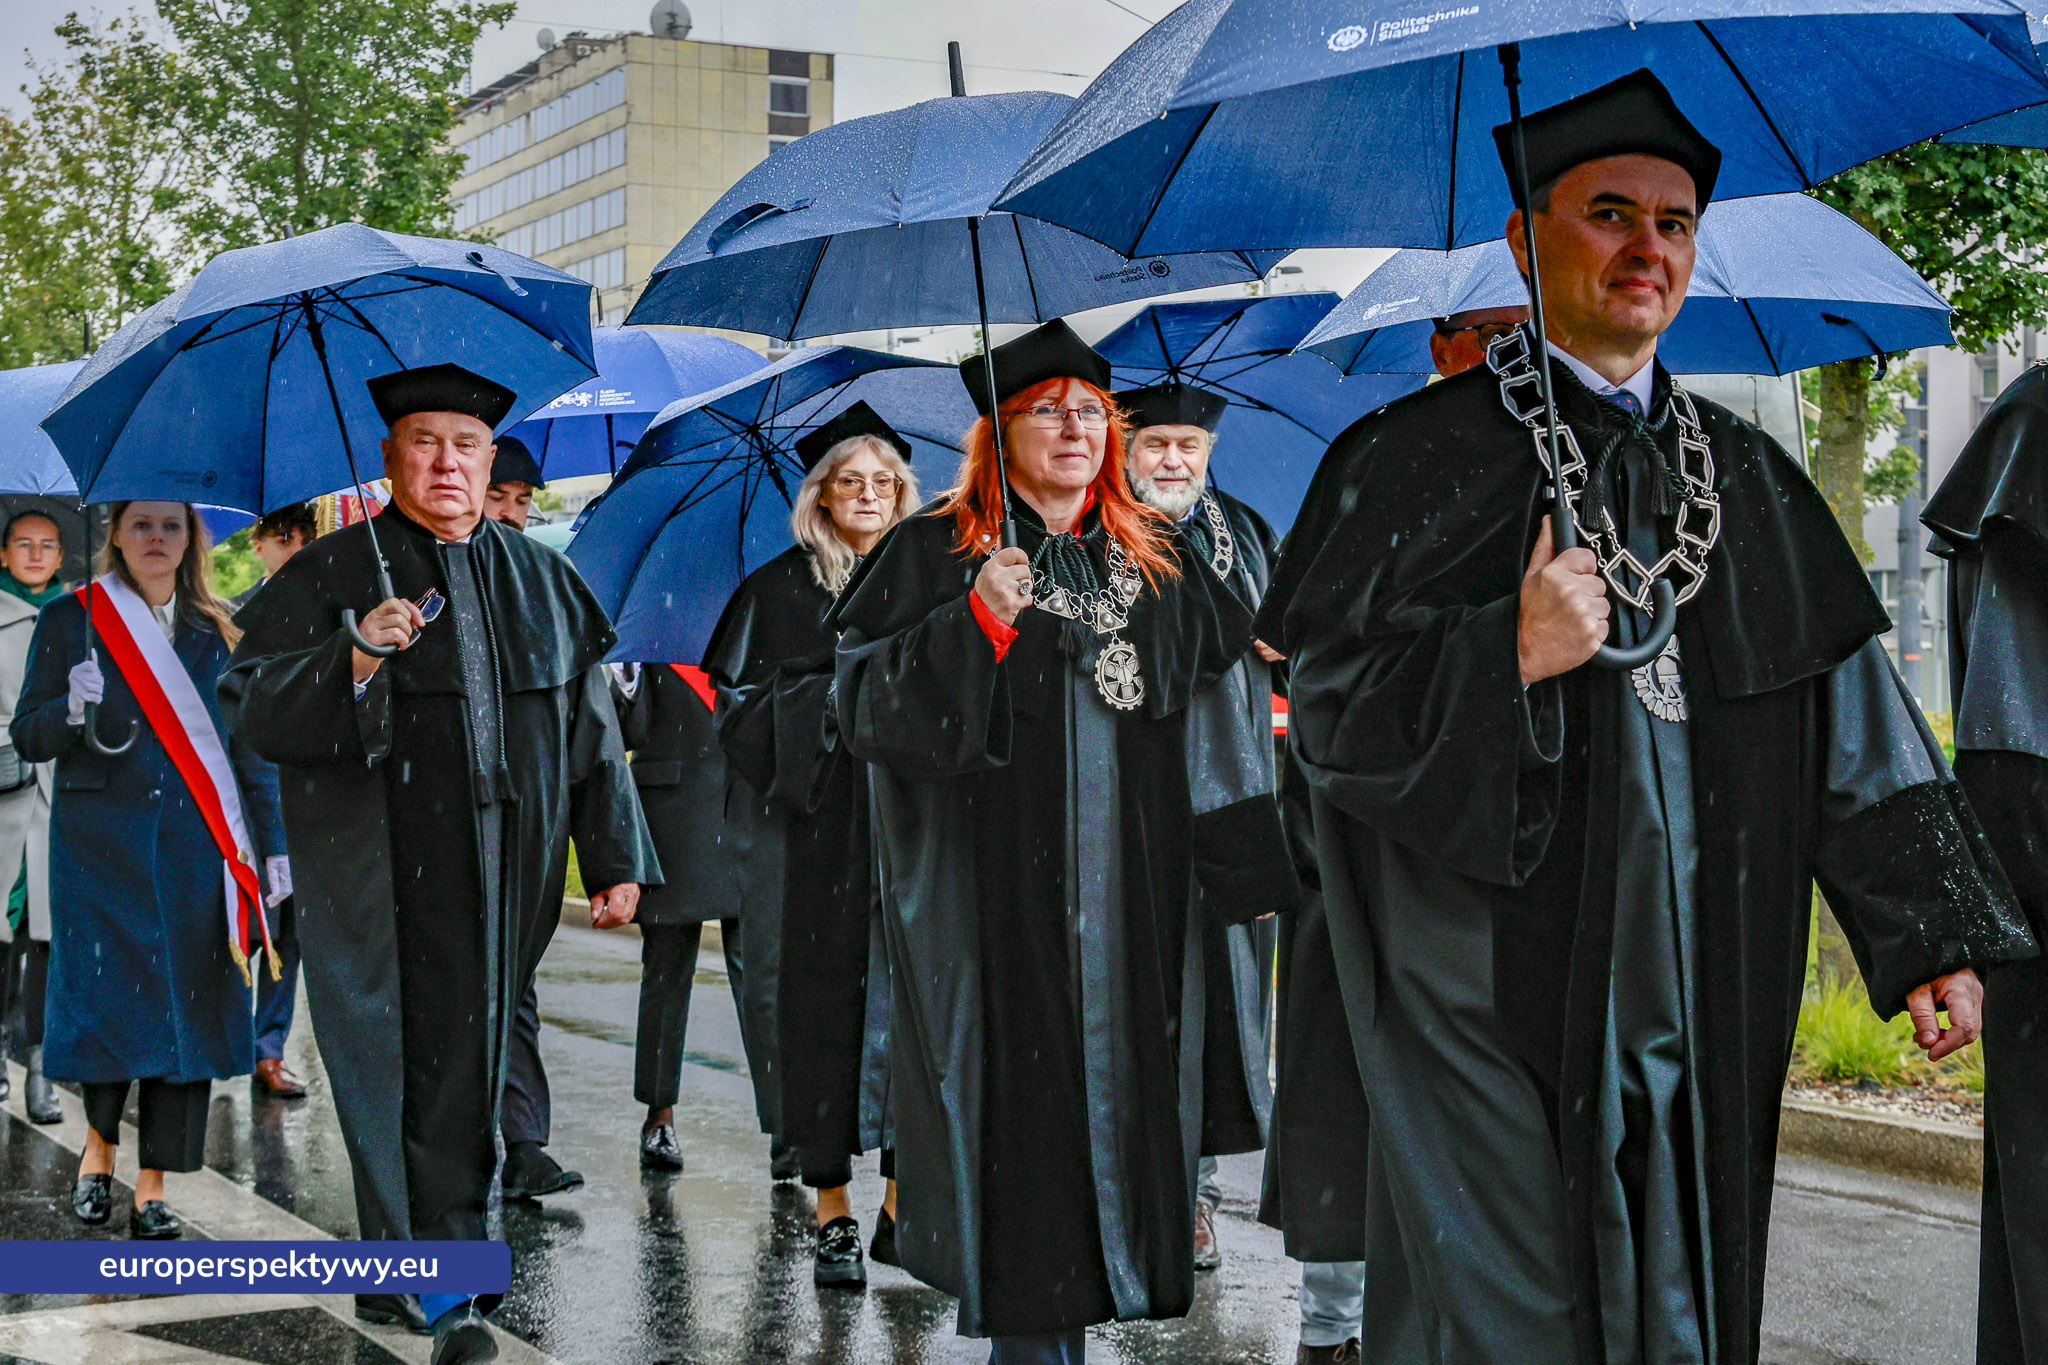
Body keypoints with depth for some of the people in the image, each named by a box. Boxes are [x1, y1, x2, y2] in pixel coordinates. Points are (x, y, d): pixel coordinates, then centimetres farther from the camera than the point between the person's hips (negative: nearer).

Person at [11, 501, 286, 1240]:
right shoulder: (70, 620, 5)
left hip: (197, 847, 2)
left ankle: (153, 1188, 7)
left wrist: (273, 845, 7)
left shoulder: (217, 631, 12)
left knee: (186, 1005, -1)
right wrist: (73, 710, -19)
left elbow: (250, 748, 13)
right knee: (105, 1003, -6)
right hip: (100, 843, -2)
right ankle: (98, 1145, 21)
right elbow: (27, 736, 2)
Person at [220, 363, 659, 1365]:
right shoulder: (329, 575, 2)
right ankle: (439, 1281, 2)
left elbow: (592, 729, 16)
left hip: (506, 872, 3)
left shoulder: (544, 583, 13)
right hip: (381, 880, -3)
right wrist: (353, 663, -23)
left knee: (470, 1062, 5)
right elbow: (249, 704, -6)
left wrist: (615, 860, 11)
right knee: (402, 1064, -4)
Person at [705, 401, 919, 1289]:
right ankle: (832, 1213, 3)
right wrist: (840, 694, -8)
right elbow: (742, 704, 2)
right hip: (828, 823, -2)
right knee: (829, 991, -3)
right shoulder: (783, 589, 6)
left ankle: (901, 1199, 6)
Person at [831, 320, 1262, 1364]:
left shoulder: (1156, 560, 14)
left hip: (1130, 884, 4)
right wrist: (978, 624, -20)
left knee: (1118, 1069, 4)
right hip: (997, 886, -4)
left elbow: (1219, 683, 24)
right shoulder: (933, 553, 0)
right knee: (1023, 1087, -5)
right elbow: (868, 702, -9)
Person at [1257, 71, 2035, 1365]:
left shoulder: (1747, 476, 12)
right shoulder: (1420, 460, -3)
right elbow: (1332, 711, -7)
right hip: (1502, 993, -4)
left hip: (1698, 1000, 5)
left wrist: (1929, 932, 5)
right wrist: (1508, 658, -23)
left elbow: (1855, 716, 12)